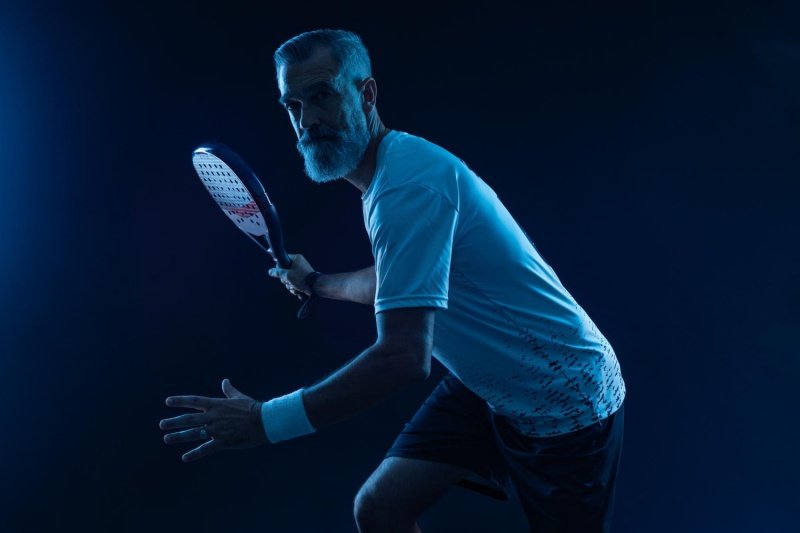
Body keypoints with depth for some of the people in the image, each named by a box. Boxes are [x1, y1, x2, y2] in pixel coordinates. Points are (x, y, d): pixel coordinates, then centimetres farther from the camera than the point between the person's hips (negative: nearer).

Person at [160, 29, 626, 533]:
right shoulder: (389, 169, 4)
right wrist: (316, 282, 36)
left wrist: (264, 421, -29)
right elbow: (394, 284, 23)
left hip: (563, 404, -8)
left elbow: (403, 358, -34)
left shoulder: (409, 183, -27)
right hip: (484, 387, 8)